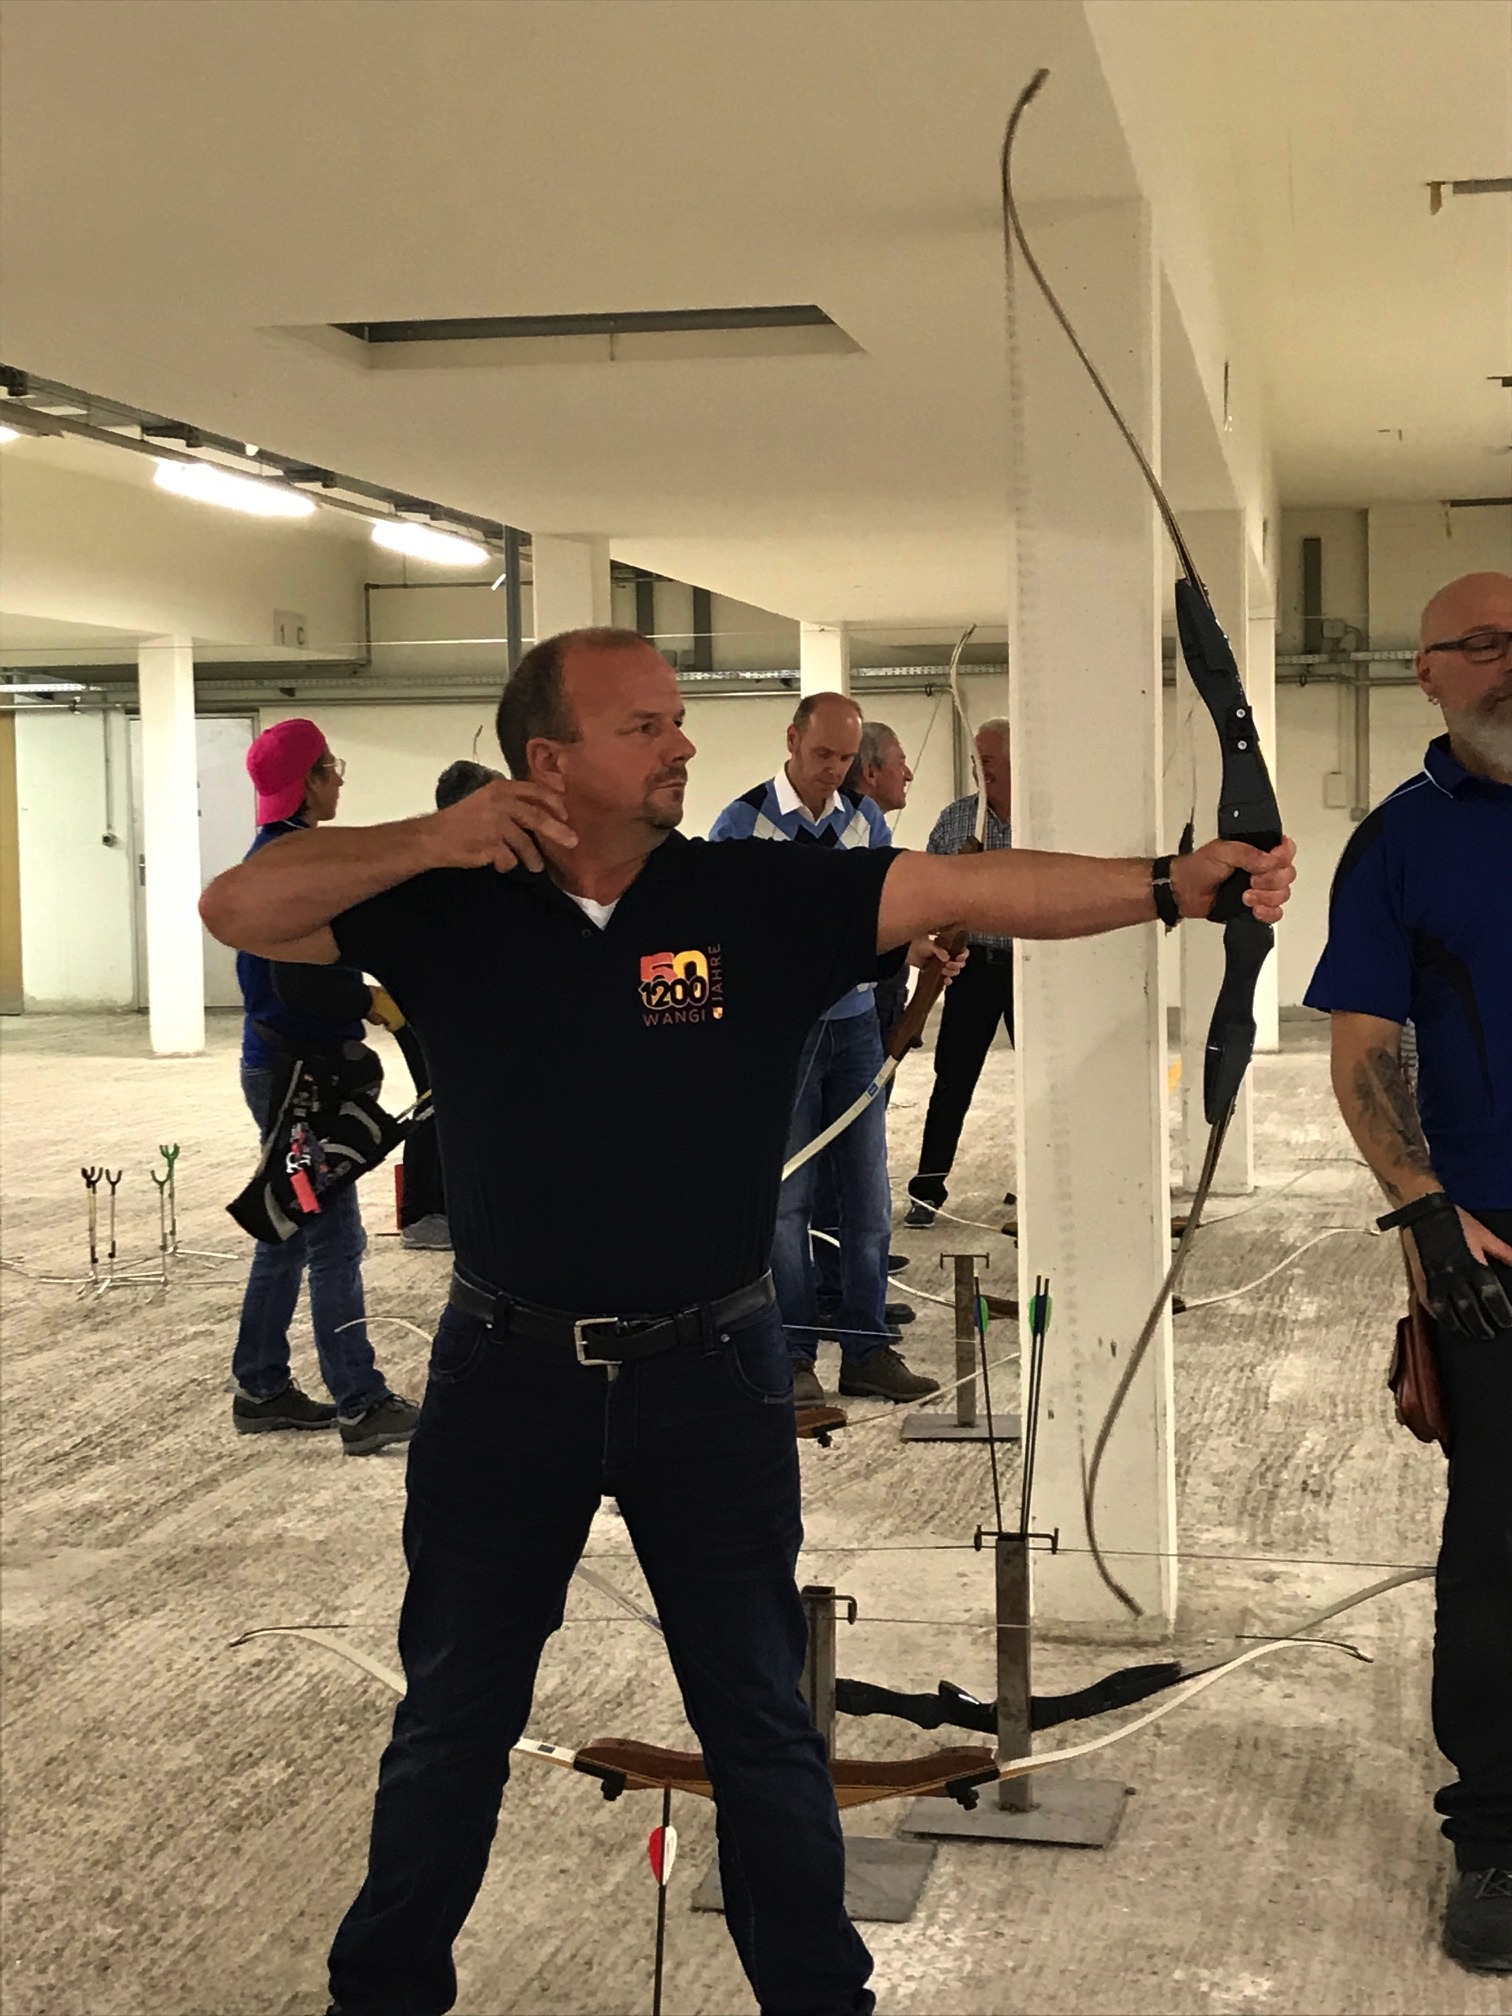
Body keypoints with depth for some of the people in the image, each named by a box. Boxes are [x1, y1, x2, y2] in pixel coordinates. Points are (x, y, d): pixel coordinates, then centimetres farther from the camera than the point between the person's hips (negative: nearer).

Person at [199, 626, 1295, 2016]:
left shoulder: (765, 897, -8)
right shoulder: (454, 910, -5)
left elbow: (977, 890, -15)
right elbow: (240, 910, -7)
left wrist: (1171, 887, -27)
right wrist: (429, 842, -19)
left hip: (712, 1372, 0)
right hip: (507, 1375, 1)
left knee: (761, 1719, 12)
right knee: (453, 1717, 16)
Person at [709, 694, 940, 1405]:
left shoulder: (865, 819, 8)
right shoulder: (742, 824, -5)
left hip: (855, 1023, 4)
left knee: (866, 1194, 6)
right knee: (787, 1198, 0)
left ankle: (867, 1350, 15)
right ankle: (793, 1358, 8)